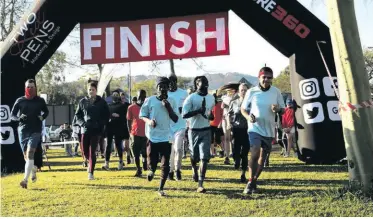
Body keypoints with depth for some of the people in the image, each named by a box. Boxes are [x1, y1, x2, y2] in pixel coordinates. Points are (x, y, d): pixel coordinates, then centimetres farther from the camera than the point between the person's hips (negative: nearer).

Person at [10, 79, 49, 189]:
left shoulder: (40, 101, 2)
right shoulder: (20, 100, 3)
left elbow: (46, 112, 17)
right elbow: (12, 115, 8)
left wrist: (42, 117, -4)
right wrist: (19, 118, -13)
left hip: (35, 131, -2)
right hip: (23, 130, 2)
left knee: (30, 153, -17)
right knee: (26, 156, 11)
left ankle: (25, 179, -20)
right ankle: (34, 170, 40)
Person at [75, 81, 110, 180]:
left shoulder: (101, 102, 2)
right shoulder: (83, 101, 7)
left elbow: (107, 115, 6)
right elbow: (77, 115, 13)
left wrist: (101, 124, -8)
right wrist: (82, 123, -4)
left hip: (96, 130, -2)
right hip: (85, 129, 2)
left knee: (92, 151, -5)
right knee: (85, 151, 6)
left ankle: (91, 173, 2)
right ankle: (90, 162, 38)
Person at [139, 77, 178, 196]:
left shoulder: (172, 102, 3)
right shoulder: (149, 100, -1)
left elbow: (175, 120, 1)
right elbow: (142, 115, 4)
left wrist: (169, 108, -12)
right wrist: (149, 121, -16)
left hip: (166, 137, 1)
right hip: (152, 137, -1)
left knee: (165, 165, 1)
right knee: (152, 162, 4)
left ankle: (161, 188, 15)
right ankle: (152, 170, 41)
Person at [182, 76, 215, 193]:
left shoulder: (211, 98, 7)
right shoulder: (191, 98, -10)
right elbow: (184, 115, -16)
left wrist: (211, 116, -1)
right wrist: (199, 110, -25)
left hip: (206, 131, 3)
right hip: (194, 131, -3)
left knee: (205, 157, -8)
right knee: (194, 156, 10)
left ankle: (200, 185, -6)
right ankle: (194, 169, 46)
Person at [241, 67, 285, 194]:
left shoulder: (276, 92, 0)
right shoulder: (252, 91, -4)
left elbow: (283, 110, 6)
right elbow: (243, 108, 3)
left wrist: (278, 109, -18)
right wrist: (248, 117, -18)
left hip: (269, 130, 3)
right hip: (254, 128, -3)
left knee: (263, 157, 11)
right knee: (255, 154, -18)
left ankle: (254, 181, 27)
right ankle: (250, 182, -8)